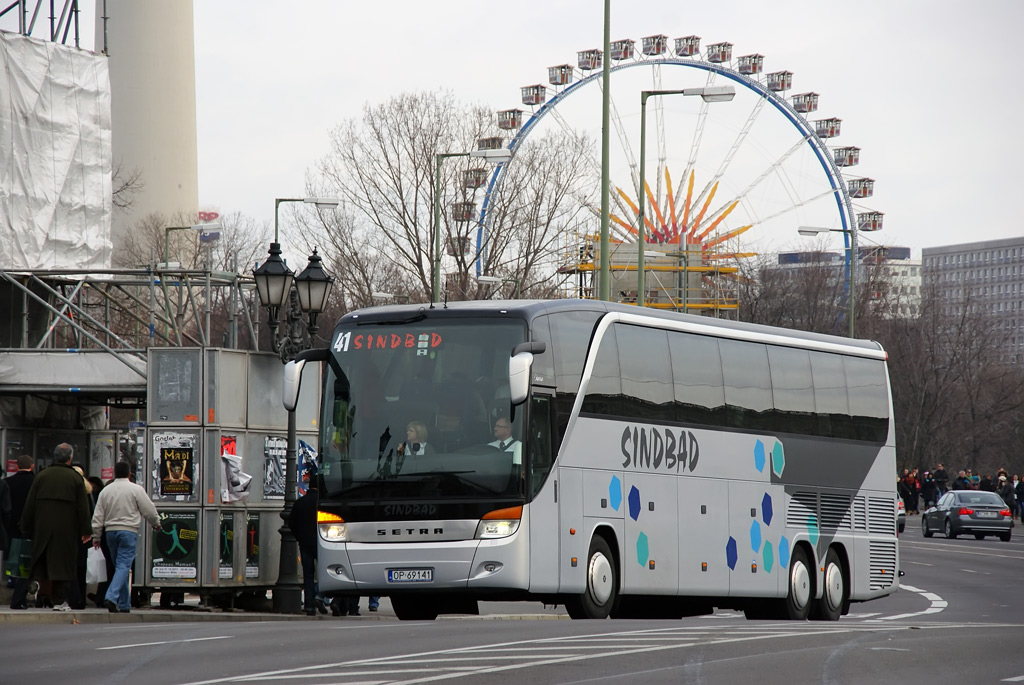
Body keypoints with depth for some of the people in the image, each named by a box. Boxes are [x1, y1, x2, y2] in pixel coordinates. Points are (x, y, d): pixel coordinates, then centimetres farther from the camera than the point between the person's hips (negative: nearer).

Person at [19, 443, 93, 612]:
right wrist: (86, 531, 2)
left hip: (42, 527, 2)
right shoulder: (75, 478, -2)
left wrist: (26, 526, 13)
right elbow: (83, 507, -2)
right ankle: (59, 601, 0)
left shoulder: (41, 476, 4)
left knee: (40, 560, 11)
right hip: (66, 529, -2)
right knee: (61, 562, 1)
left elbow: (30, 503, 5)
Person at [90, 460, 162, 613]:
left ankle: (124, 604, 16)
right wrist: (156, 524, 18)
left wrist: (96, 536, 16)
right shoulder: (136, 489, -6)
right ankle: (111, 597, -28)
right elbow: (149, 510, -1)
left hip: (110, 531, 5)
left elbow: (98, 516, 9)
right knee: (124, 566, -9)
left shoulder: (106, 491, 8)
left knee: (120, 566, 14)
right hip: (128, 531, -5)